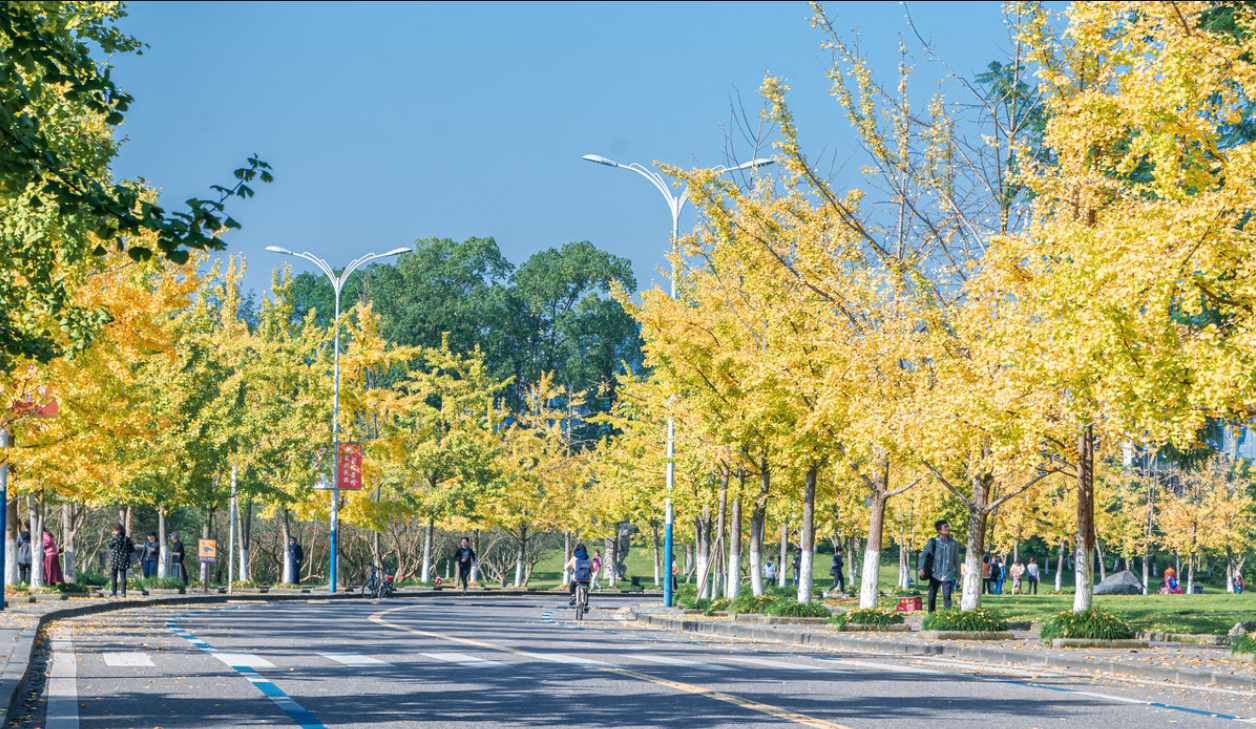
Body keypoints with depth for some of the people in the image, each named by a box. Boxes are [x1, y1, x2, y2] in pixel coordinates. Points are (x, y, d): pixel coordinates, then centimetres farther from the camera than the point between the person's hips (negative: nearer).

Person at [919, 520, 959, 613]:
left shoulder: (953, 543, 5)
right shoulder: (933, 542, 0)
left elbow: (956, 560, 13)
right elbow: (923, 555, 6)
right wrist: (922, 568, -6)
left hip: (947, 576, 0)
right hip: (934, 575, 0)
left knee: (947, 596, -13)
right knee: (932, 596, 6)